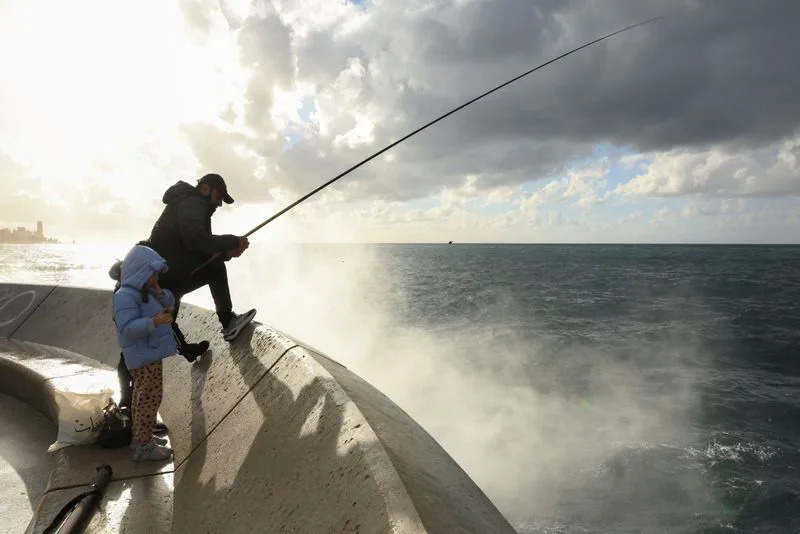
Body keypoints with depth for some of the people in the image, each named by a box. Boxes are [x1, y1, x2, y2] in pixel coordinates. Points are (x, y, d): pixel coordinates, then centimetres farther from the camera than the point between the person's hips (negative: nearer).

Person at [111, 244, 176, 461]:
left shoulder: (143, 290, 8)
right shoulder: (125, 296, -21)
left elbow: (170, 304, 11)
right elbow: (128, 327, -29)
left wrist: (159, 291, -7)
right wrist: (154, 322, -41)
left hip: (149, 353, 11)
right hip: (144, 355, -11)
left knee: (142, 397, 19)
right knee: (151, 398, -6)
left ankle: (140, 437, 31)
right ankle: (144, 446, 3)